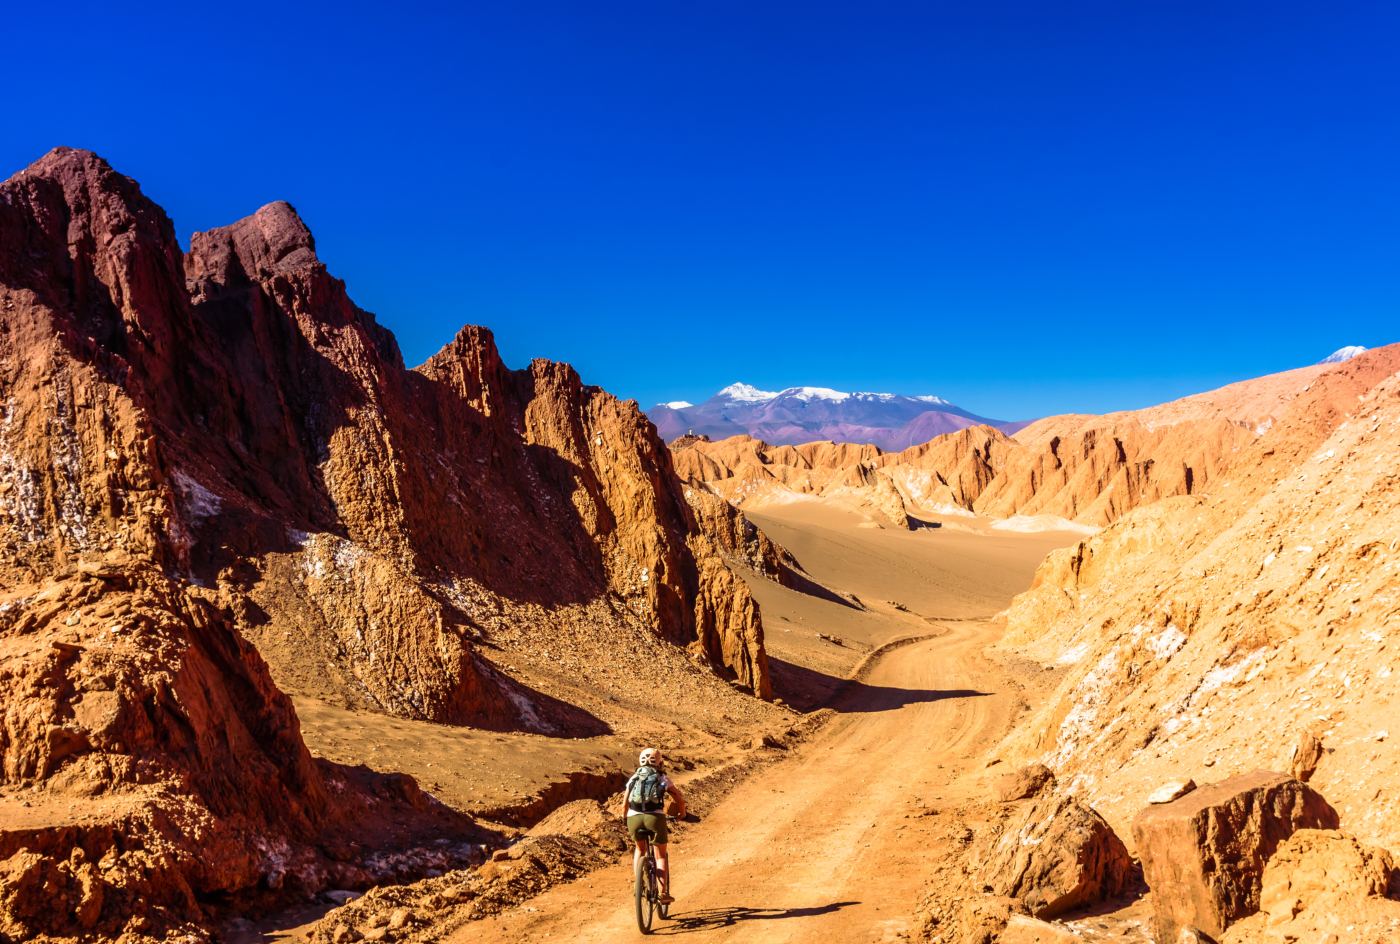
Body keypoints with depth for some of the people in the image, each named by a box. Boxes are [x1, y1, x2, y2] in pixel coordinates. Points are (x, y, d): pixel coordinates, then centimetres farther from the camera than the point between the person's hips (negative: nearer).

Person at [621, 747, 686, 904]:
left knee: (640, 849, 27)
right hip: (655, 817, -2)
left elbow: (625, 804, 19)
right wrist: (681, 814, 32)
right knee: (661, 855, 13)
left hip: (634, 818, 2)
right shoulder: (663, 779, 14)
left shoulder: (633, 778, 20)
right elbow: (680, 799, 14)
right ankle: (664, 892, 5)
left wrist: (625, 820, 35)